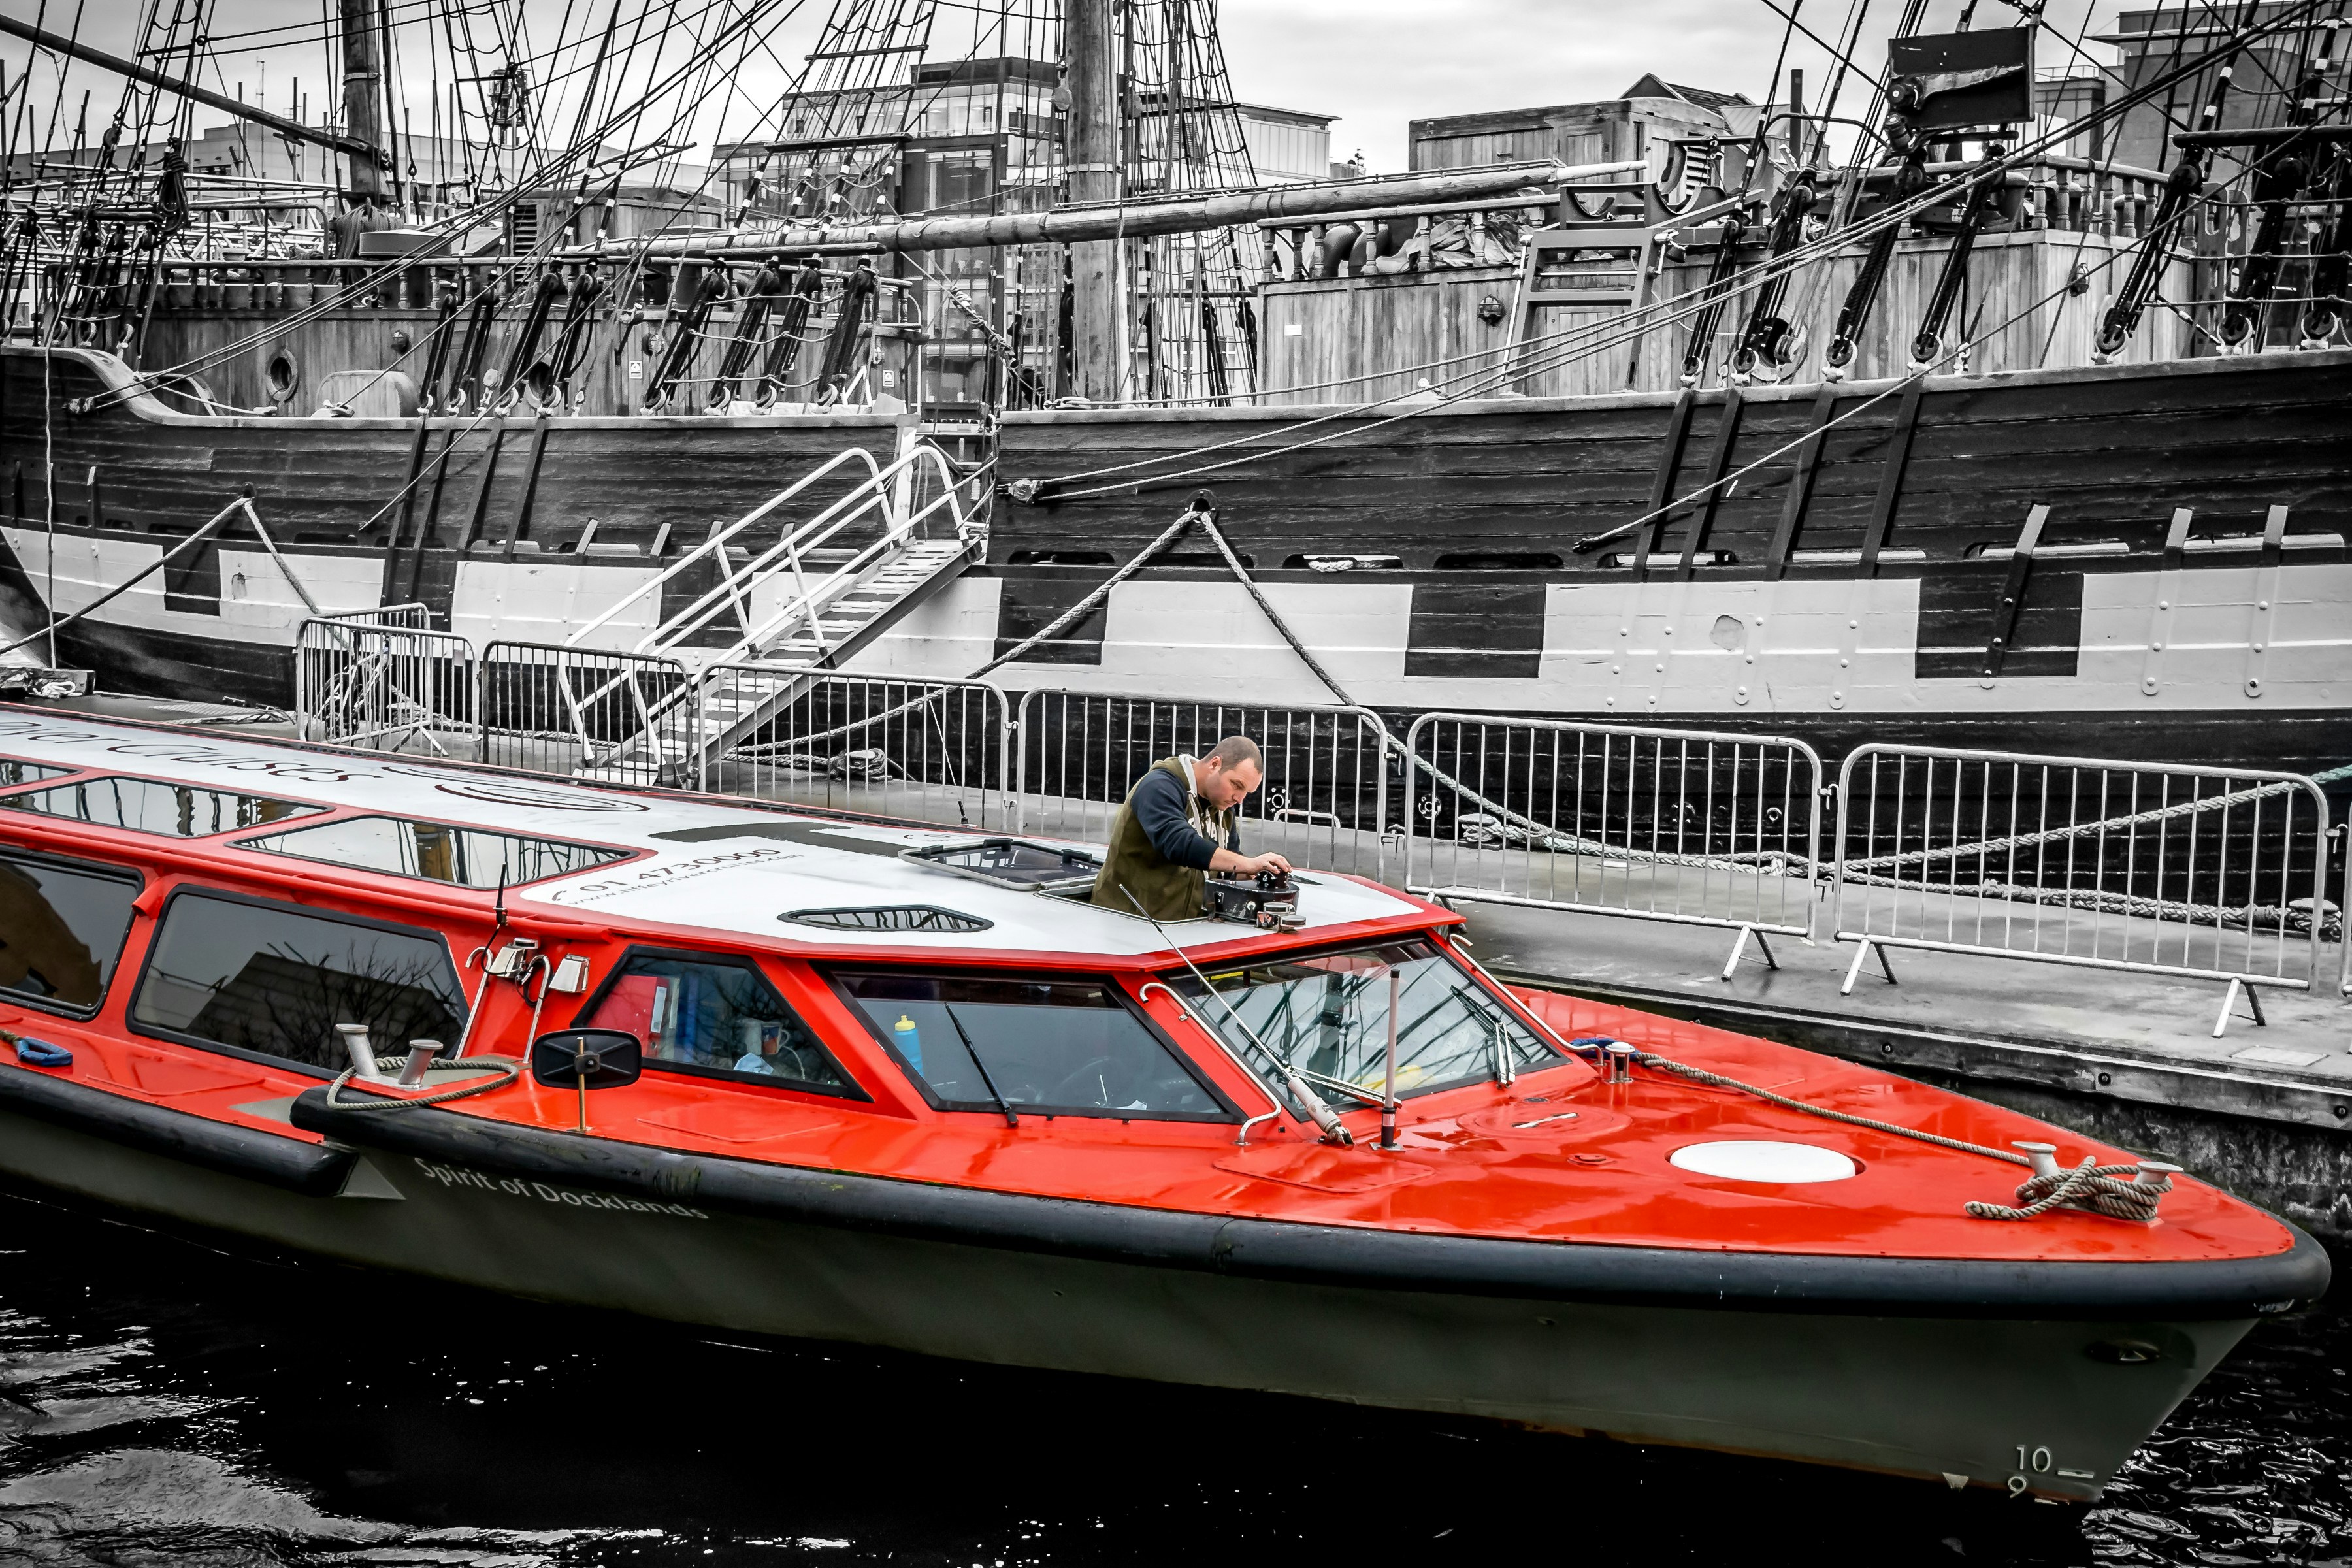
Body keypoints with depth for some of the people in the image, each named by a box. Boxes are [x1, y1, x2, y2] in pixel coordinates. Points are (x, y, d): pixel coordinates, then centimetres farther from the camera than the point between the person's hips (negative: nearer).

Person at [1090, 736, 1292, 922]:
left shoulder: (1223, 805, 14)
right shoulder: (1160, 788, -13)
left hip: (1185, 928, 8)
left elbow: (1230, 866, 19)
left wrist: (1257, 873, -3)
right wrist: (1249, 864, -31)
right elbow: (1179, 844, -29)